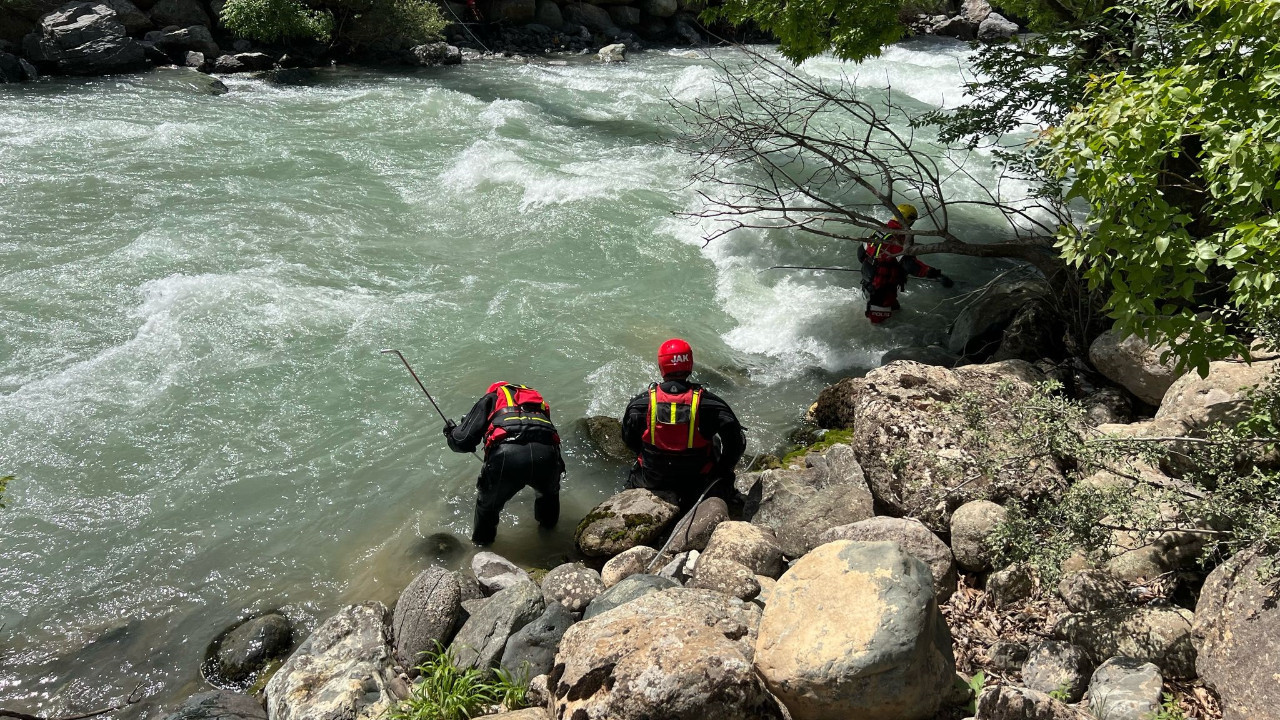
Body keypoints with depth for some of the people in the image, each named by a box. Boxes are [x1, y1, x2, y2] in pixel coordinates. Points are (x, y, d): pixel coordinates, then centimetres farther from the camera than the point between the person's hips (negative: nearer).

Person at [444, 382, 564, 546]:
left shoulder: (490, 399, 26)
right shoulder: (536, 397, 37)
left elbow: (463, 442, 15)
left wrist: (451, 432, 38)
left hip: (506, 457, -2)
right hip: (545, 456, 3)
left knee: (488, 503, 30)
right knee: (549, 491, 39)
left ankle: (482, 541, 51)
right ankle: (548, 525, 61)